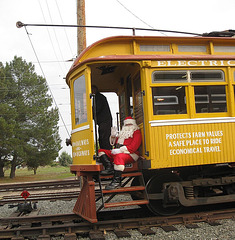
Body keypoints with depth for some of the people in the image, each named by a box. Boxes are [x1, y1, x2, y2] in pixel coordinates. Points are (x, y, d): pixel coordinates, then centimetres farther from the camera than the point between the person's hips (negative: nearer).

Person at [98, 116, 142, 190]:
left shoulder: (136, 132, 5)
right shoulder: (122, 133, 28)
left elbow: (133, 147, -10)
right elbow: (114, 144, 31)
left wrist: (120, 150, -18)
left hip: (130, 154, -8)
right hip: (118, 153, 8)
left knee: (119, 157, -41)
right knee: (101, 151, -2)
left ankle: (116, 181, -43)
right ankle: (109, 168, -27)